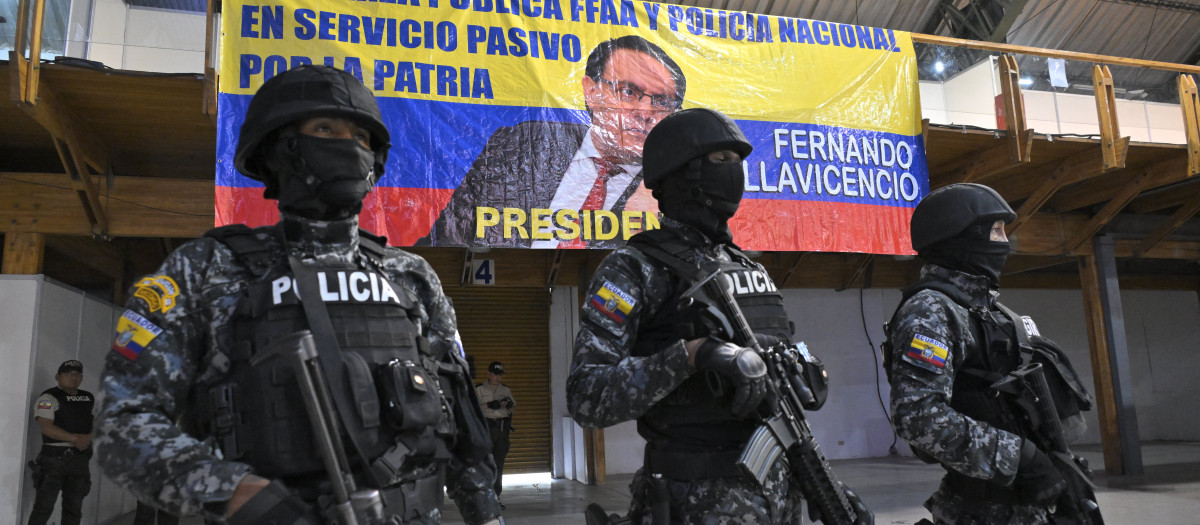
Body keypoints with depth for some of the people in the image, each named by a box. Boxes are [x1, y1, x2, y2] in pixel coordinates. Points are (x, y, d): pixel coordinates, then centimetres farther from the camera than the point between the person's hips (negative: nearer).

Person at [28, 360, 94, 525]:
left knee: (74, 508, 9)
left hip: (80, 460, 5)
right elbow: (46, 427, -15)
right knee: (44, 506, -3)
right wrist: (74, 438, -21)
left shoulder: (90, 399, 13)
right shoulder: (49, 397, -4)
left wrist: (88, 438, -11)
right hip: (54, 458, -5)